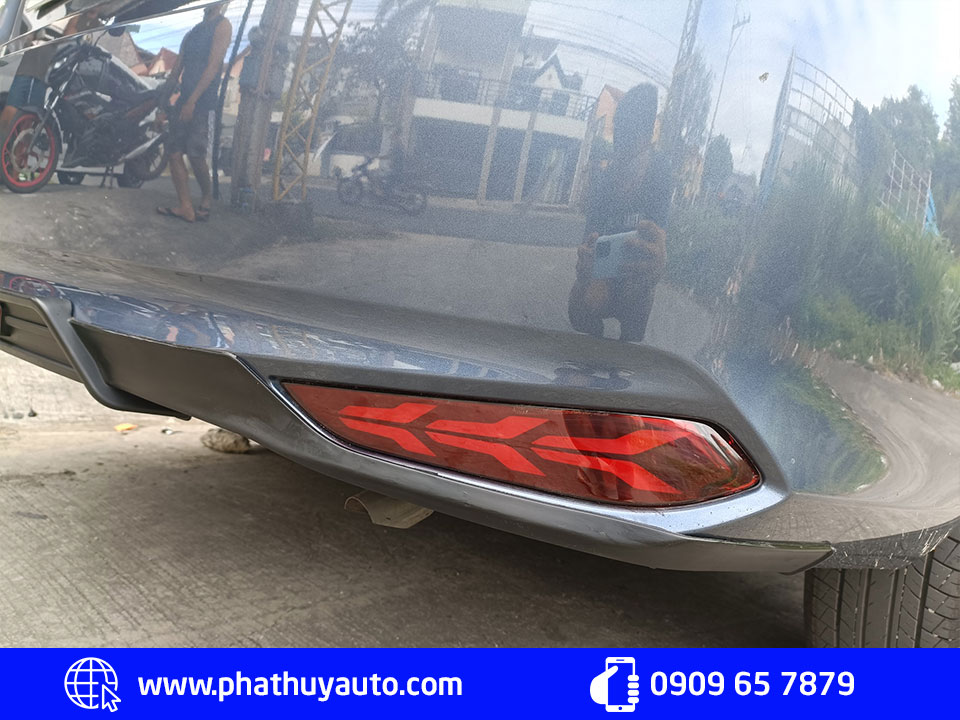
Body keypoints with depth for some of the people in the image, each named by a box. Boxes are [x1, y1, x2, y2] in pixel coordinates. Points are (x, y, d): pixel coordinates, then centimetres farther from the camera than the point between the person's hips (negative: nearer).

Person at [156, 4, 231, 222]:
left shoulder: (222, 26, -4)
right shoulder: (193, 32, 20)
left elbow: (213, 66, -13)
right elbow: (176, 71, 20)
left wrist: (192, 101, -19)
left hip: (202, 101, -8)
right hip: (184, 99, 8)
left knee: (195, 154, -10)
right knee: (174, 152, -1)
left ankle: (207, 196, 14)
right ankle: (185, 207, -2)